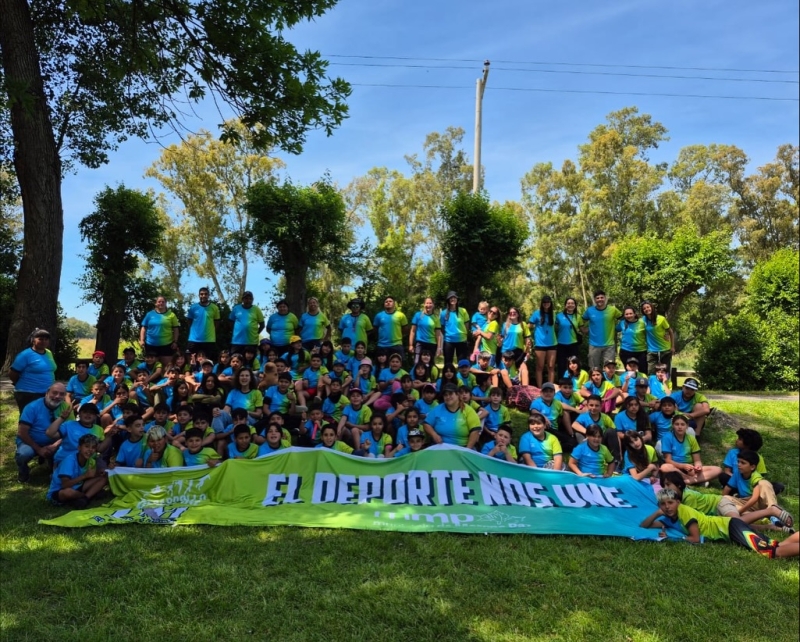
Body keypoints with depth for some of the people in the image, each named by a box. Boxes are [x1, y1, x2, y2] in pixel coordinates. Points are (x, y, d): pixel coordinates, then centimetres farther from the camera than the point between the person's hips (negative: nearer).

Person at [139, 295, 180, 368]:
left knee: (167, 365, 0)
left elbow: (176, 329, 1)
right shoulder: (150, 314, 6)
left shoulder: (171, 314, 0)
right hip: (151, 344, 2)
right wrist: (142, 340, -2)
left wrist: (175, 342, -5)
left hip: (167, 344, -2)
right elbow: (144, 328, 7)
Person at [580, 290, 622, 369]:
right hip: (594, 345, 1)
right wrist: (585, 331, 4)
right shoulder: (590, 311, -2)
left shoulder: (613, 310, -5)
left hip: (609, 345, -1)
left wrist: (616, 328, 3)